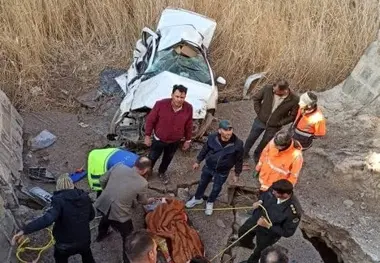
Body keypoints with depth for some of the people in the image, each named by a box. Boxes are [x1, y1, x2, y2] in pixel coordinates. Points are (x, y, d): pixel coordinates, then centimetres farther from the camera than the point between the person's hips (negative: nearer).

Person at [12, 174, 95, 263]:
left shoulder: (59, 199, -23)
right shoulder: (84, 196, -8)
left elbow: (47, 218, -39)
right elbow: (91, 215, 7)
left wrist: (24, 231, -43)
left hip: (65, 244, -4)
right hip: (84, 239, 4)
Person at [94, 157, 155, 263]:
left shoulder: (118, 166, -6)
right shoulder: (143, 183, -13)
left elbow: (102, 180, 6)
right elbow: (142, 201, 7)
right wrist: (150, 200, 29)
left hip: (102, 205, 6)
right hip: (118, 214, -6)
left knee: (105, 216, 41)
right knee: (128, 236, 22)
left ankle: (101, 235, 68)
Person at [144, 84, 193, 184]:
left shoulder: (188, 108, -22)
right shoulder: (161, 104, -29)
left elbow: (189, 126, -5)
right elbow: (150, 120, -15)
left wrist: (188, 140, 3)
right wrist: (148, 136, -8)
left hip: (175, 141, 2)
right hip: (159, 139, -2)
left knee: (168, 158, 27)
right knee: (152, 157, 22)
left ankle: (162, 172, 57)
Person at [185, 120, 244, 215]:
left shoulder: (238, 144, -27)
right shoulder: (212, 138, -23)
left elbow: (239, 160, -10)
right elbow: (204, 150, -4)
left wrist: (236, 174, -1)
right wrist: (198, 161, 7)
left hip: (222, 172, -1)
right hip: (208, 167, 1)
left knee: (216, 189, 22)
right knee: (202, 183, 24)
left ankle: (210, 202, 53)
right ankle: (197, 198, 54)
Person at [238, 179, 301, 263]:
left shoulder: (294, 211, -40)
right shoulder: (275, 189, -25)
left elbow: (288, 232, -26)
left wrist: (269, 226, -32)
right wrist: (260, 201, -19)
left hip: (269, 233, -5)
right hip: (256, 219, 5)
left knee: (259, 251, 24)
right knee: (242, 232, 31)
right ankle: (246, 244, 66)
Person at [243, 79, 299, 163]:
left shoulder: (294, 100, -27)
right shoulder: (268, 88, -25)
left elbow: (293, 115, -11)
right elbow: (256, 98, -6)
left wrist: (280, 123, -13)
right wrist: (259, 113, -8)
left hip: (274, 126, -1)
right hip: (260, 121, 1)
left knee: (265, 143, 21)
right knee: (251, 138, 20)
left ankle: (257, 155, 50)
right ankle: (244, 153, 47)